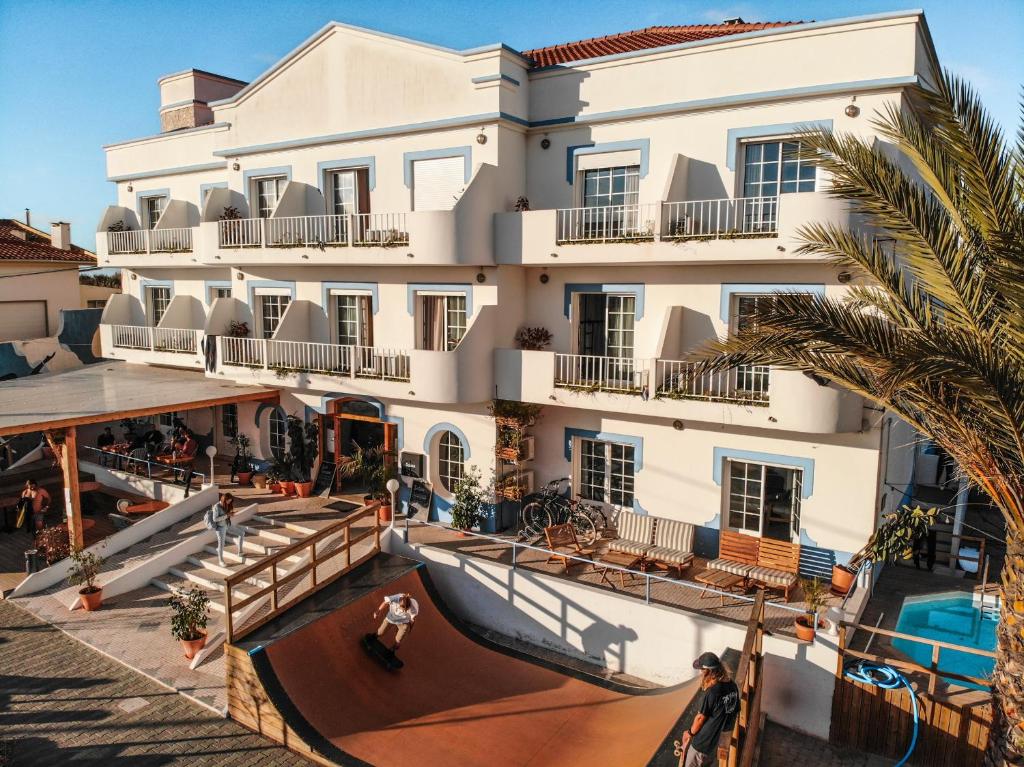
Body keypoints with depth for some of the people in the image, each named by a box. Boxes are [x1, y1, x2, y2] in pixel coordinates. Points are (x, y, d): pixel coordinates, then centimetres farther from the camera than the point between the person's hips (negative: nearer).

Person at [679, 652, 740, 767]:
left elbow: (700, 718, -18)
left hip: (704, 740, -7)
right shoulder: (733, 686, -8)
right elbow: (735, 710, 6)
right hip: (723, 738, 7)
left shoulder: (711, 692, -30)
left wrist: (690, 733, 1)